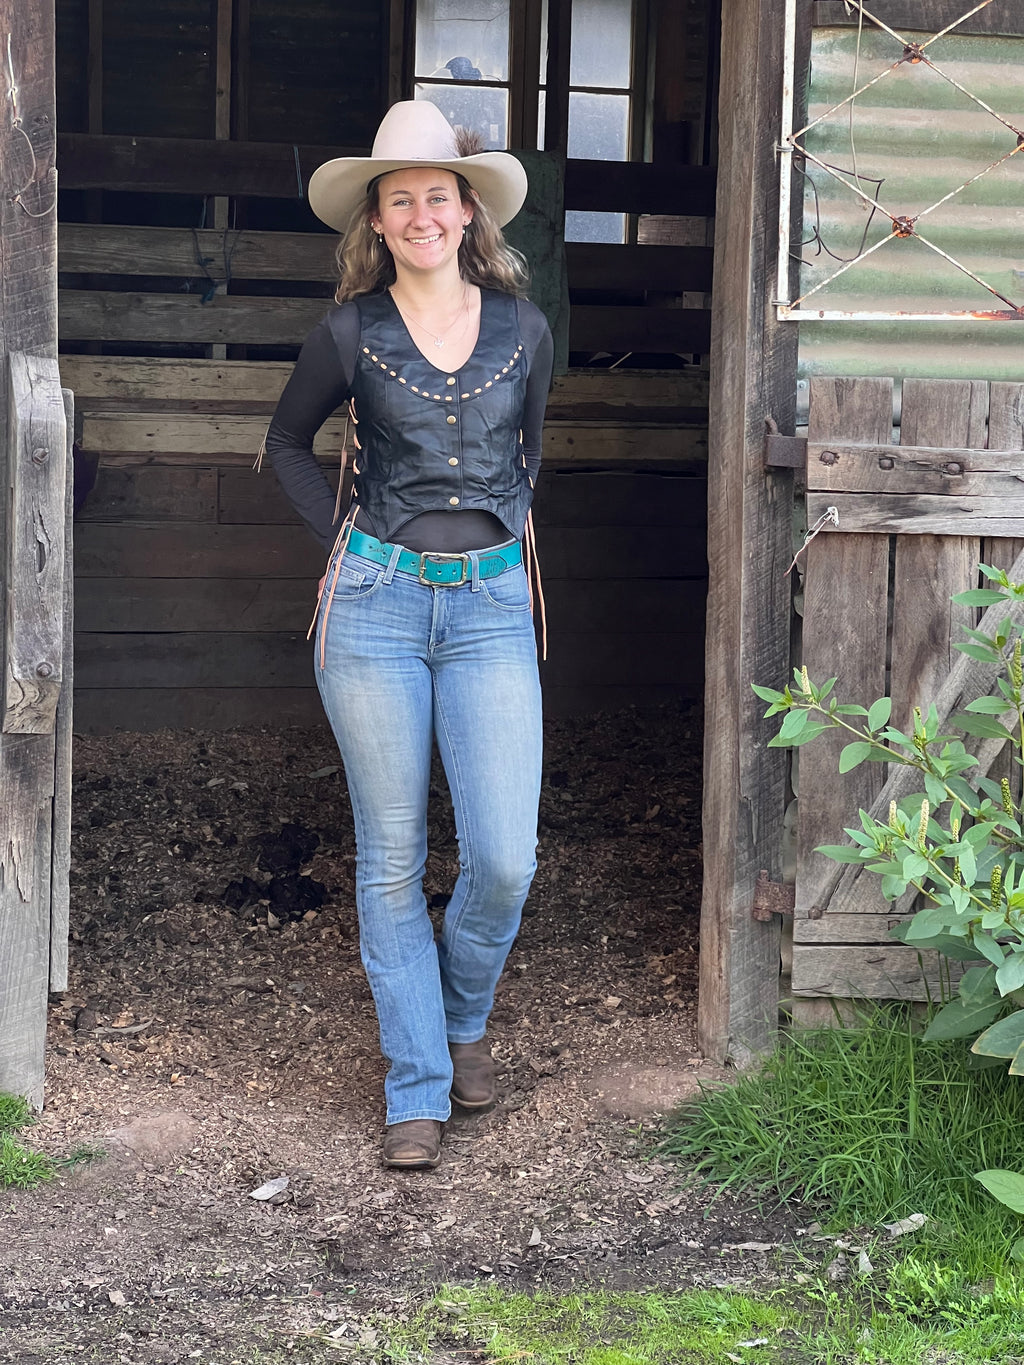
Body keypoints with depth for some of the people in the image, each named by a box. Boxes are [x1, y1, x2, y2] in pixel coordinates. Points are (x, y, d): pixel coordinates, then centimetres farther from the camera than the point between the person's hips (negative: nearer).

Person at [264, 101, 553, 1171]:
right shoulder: (352, 333, 1)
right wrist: (340, 535, 5)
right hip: (376, 606, -1)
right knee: (391, 859, 2)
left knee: (503, 858, -7)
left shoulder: (522, 330, 5)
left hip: (492, 607, 1)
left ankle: (462, 1019, 23)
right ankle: (417, 1090, 13)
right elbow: (288, 443, 16)